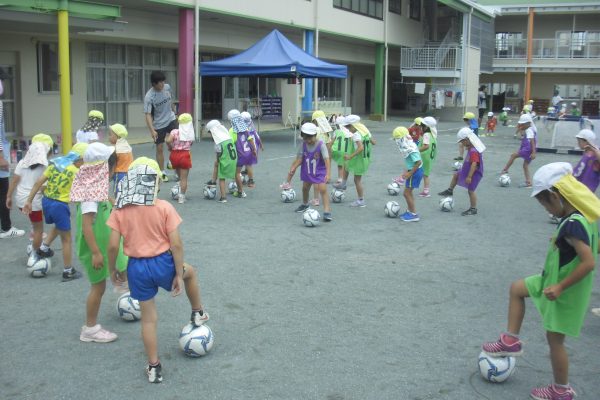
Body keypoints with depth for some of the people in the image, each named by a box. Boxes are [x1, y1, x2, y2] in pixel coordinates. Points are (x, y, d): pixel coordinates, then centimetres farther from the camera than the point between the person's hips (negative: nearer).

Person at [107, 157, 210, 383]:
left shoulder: (120, 211, -6)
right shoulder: (164, 208, -11)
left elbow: (113, 246, -7)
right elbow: (176, 244, -12)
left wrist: (112, 270, 10)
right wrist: (179, 274, -4)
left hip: (137, 267, 2)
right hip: (162, 263, -2)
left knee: (148, 318, 16)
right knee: (190, 272, 33)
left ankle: (154, 367, 24)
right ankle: (198, 314, 45)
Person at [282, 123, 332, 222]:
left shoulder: (321, 144, -24)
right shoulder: (304, 145, -10)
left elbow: (326, 159, -31)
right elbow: (299, 159, -6)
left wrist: (328, 173, -40)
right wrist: (292, 169, -19)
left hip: (320, 172, -6)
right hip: (307, 172, 6)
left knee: (323, 189, -19)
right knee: (305, 188, 22)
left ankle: (327, 212, -21)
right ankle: (305, 204, 50)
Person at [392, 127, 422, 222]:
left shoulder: (410, 149, -24)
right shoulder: (408, 146, 5)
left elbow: (418, 162, -27)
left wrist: (409, 173, -22)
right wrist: (407, 171, 16)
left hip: (415, 172, -10)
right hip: (413, 171, 10)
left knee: (407, 193, -3)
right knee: (408, 192, 19)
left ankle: (414, 215, 4)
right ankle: (409, 211, 30)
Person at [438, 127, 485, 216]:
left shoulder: (474, 151, -30)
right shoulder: (471, 148, 3)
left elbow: (474, 164, -34)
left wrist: (469, 176, -34)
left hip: (474, 174, -10)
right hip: (467, 171, 10)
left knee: (471, 190, -1)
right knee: (455, 174, 22)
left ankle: (473, 209, 10)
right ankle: (450, 191, 35)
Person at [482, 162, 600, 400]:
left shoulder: (572, 224, -32)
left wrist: (561, 287, -27)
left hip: (564, 290, -9)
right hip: (555, 279, 9)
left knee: (554, 338, 7)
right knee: (516, 288, 19)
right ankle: (511, 341, 27)